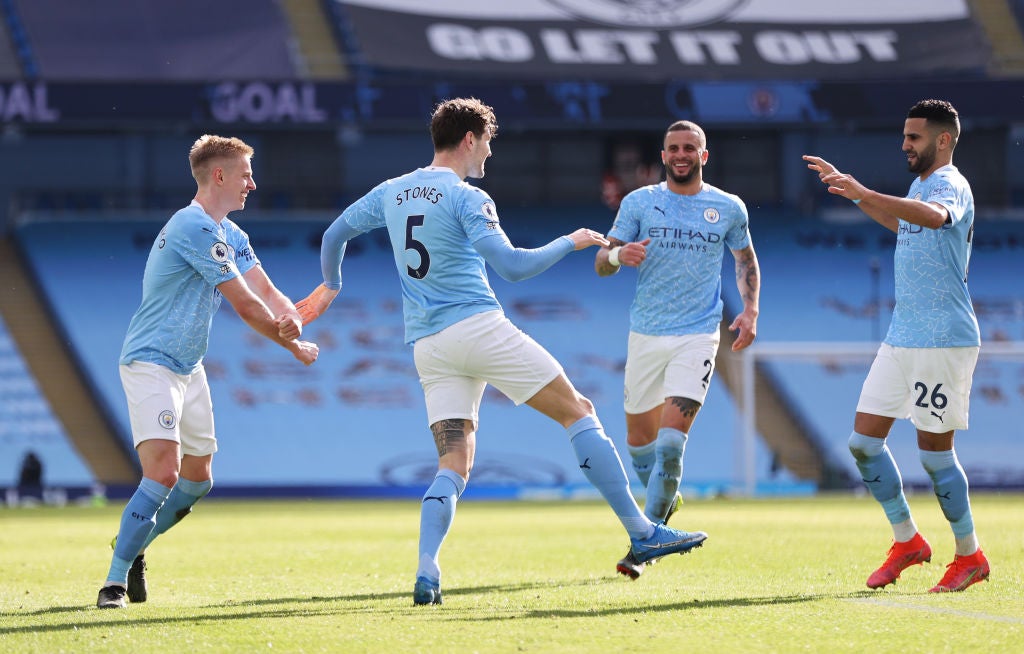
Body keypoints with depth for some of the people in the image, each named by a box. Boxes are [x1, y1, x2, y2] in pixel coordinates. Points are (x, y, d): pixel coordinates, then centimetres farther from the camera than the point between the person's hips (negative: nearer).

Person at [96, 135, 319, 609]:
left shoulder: (230, 234, 12)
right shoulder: (195, 228, -20)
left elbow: (267, 293, 5)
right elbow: (245, 305, -19)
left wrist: (290, 319, -19)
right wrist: (293, 346, -7)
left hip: (189, 368, 10)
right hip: (151, 364, -10)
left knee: (197, 481, 14)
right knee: (163, 472, -22)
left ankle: (133, 543, 35)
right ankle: (115, 581, -15)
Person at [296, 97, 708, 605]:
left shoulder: (390, 193, 14)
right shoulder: (467, 198, -7)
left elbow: (334, 235, 26)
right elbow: (512, 267, -17)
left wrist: (330, 286, 44)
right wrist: (570, 243, -3)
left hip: (426, 345, 6)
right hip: (478, 328, -6)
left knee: (453, 464, 5)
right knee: (578, 412, 2)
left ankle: (426, 574, -17)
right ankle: (642, 535, -2)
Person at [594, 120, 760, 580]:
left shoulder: (729, 208, 5)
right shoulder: (639, 202, 4)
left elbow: (745, 260, 21)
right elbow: (602, 264, 2)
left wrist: (750, 310, 5)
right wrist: (617, 254, -22)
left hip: (698, 336, -2)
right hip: (645, 334, 2)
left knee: (670, 442, -15)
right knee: (639, 437, 9)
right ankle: (665, 500, 41)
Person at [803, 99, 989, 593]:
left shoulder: (951, 186, -14)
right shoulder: (920, 185, 15)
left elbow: (934, 216, -38)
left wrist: (866, 195, -47)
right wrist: (848, 188, 36)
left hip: (942, 342, -9)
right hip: (901, 339, 9)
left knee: (934, 450, -4)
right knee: (864, 441, 5)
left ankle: (970, 555, 11)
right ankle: (907, 542, 17)